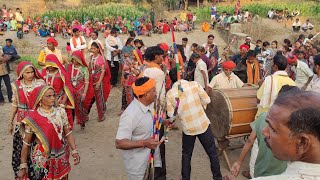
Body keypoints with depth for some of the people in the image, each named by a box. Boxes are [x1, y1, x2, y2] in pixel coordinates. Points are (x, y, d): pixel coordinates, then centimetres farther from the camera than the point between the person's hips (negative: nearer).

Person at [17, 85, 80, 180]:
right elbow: (26, 143, -9)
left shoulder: (60, 112, -6)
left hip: (61, 156, 3)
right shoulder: (33, 118, -14)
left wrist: (74, 151, -17)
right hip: (42, 158, -3)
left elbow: (68, 133, -5)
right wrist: (23, 166, -8)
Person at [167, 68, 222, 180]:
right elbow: (207, 100, -7)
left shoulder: (170, 94, -9)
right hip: (203, 125, 0)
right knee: (212, 153, 17)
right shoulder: (194, 84, -11)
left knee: (186, 155, 21)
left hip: (188, 128, 1)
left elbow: (171, 115, -5)